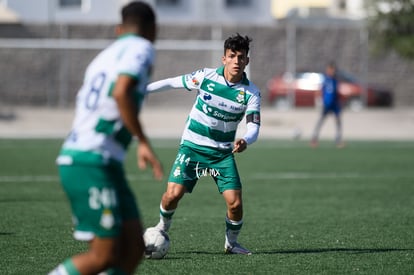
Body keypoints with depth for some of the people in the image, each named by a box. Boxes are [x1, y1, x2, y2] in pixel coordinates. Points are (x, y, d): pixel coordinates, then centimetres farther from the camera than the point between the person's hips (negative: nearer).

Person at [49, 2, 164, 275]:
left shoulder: (105, 56, 21)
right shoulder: (141, 48, -3)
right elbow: (121, 92, -21)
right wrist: (143, 142, -18)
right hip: (91, 162, -9)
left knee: (134, 246, 2)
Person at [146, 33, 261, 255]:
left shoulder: (250, 93, -10)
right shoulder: (206, 76, -10)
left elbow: (253, 126, -17)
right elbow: (174, 82, 4)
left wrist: (245, 141, -40)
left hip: (223, 152, 1)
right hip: (192, 145, 0)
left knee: (235, 203, -12)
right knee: (173, 194, -15)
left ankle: (231, 242, 17)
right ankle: (163, 227, 18)